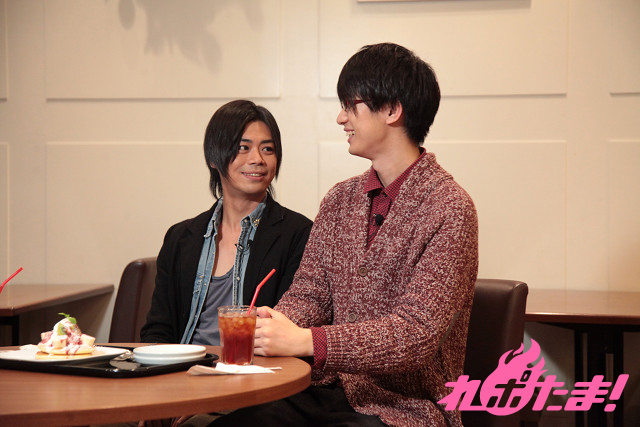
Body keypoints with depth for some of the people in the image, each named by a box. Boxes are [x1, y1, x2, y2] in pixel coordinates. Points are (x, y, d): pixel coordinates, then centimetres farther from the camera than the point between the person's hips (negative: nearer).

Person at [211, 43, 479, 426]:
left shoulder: (449, 210, -10)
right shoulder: (340, 201, 13)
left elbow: (417, 333, -18)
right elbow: (309, 294, 10)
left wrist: (304, 341, -26)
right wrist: (272, 326, -15)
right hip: (327, 393, 6)